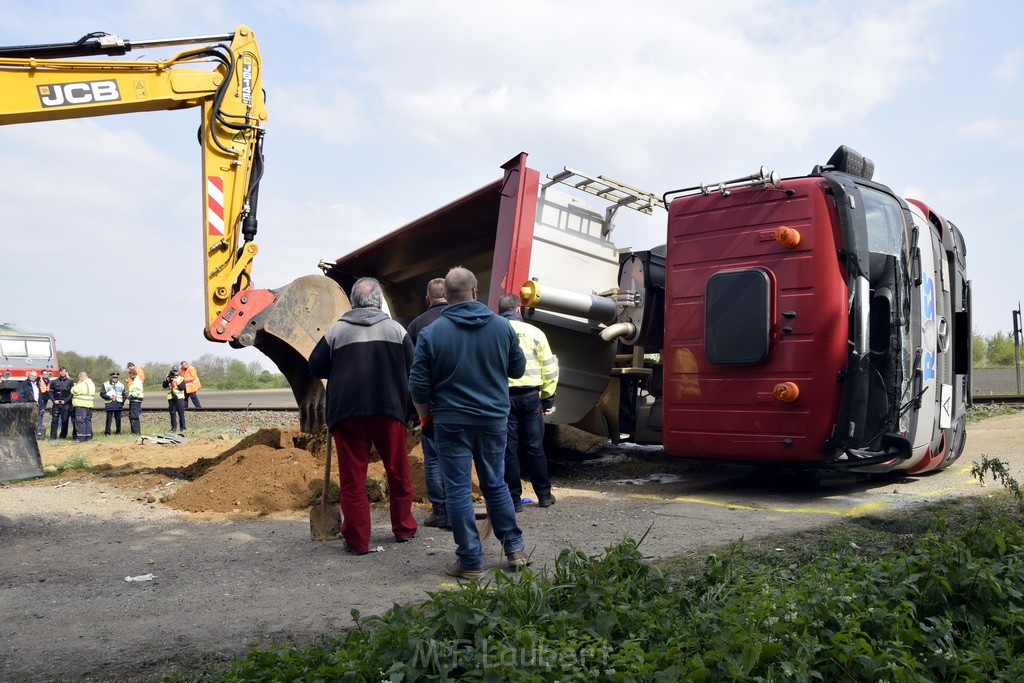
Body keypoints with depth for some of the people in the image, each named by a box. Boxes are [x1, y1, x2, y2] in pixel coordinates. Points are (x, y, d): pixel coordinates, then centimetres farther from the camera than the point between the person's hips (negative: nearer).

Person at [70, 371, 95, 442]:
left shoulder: (82, 384, -15)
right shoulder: (92, 383, 14)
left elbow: (73, 391, -13)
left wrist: (76, 385, 4)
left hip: (81, 405, -8)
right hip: (89, 405, 8)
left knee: (80, 421, -5)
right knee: (88, 421, 12)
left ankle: (80, 437, -6)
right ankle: (88, 436, 15)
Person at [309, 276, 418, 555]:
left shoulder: (337, 329, 0)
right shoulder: (395, 328, 1)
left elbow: (316, 367, 6)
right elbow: (412, 371, 0)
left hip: (346, 412, -1)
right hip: (389, 409, 1)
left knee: (352, 476, 5)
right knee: (398, 471, 15)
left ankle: (357, 539, 7)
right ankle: (404, 528, 26)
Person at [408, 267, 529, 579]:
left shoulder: (431, 333, -8)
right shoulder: (502, 326, -2)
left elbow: (418, 386, -6)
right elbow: (518, 368, 9)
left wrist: (425, 417, 10)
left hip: (451, 422, -3)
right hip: (494, 419, 3)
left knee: (458, 490, 5)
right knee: (495, 484, 17)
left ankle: (470, 560, 10)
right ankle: (515, 548, 22)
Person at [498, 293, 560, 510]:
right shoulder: (534, 332, 4)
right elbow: (549, 369, 3)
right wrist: (548, 399, 11)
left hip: (502, 396, -1)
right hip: (530, 396, 1)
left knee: (508, 449, 6)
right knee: (534, 447, 11)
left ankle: (514, 499, 10)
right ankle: (544, 496, 20)